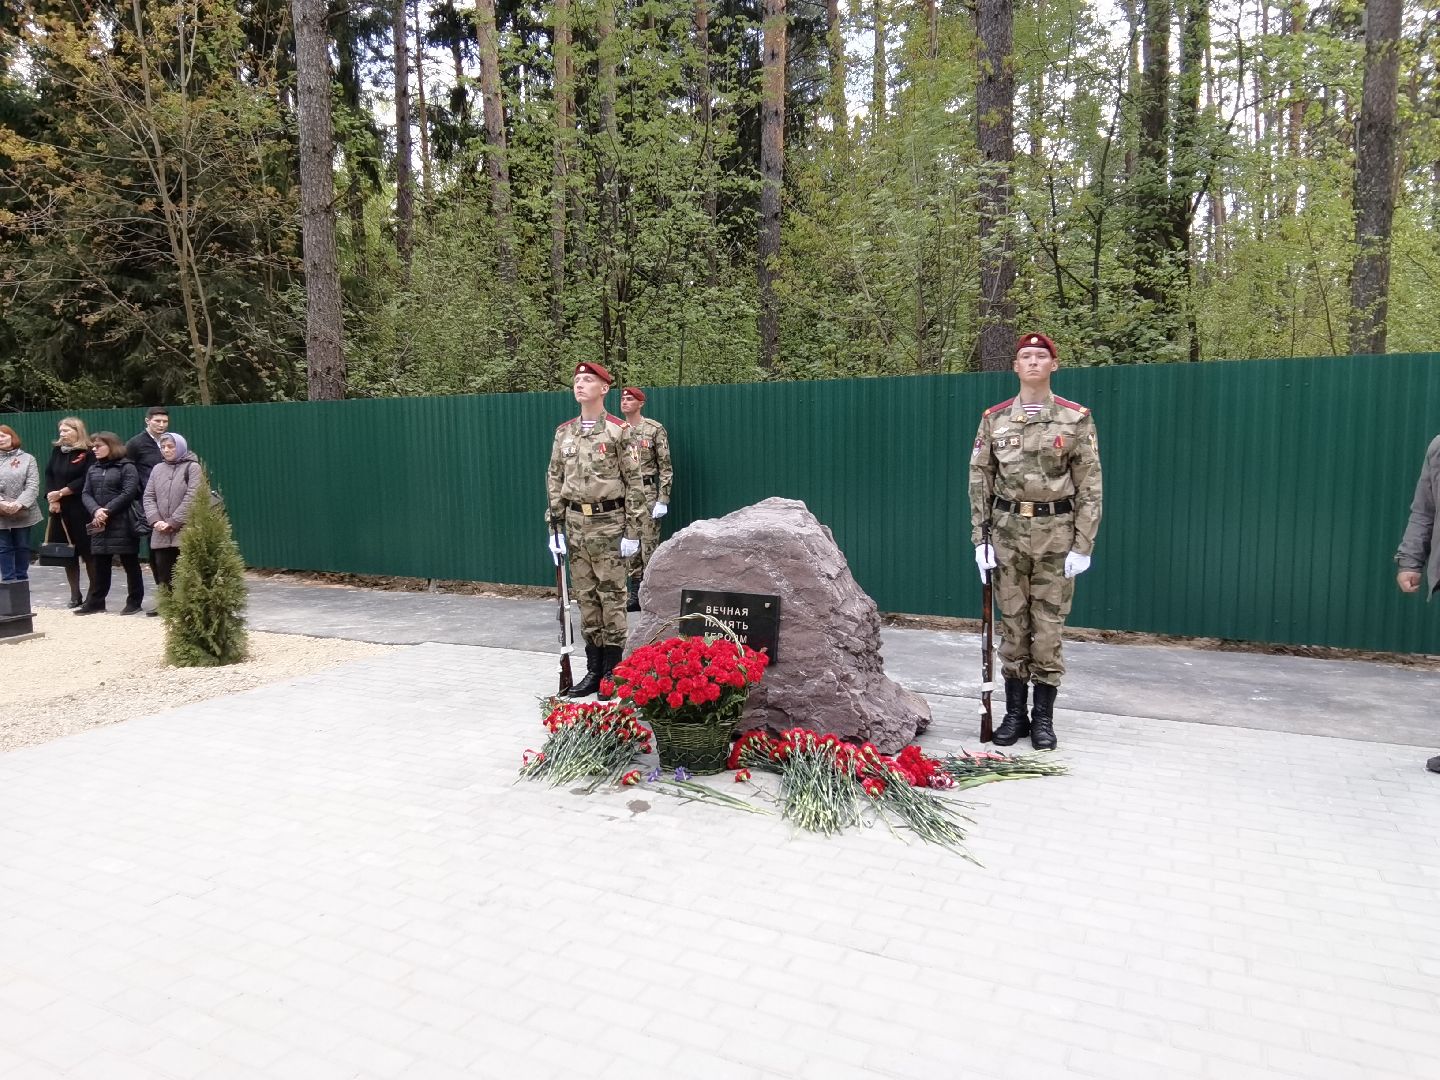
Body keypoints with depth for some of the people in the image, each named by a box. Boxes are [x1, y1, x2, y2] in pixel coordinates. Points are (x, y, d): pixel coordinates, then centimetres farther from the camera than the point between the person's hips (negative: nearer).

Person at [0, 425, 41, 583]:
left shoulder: (27, 458, 4)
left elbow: (33, 486, -5)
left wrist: (19, 503, -20)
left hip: (23, 513, -1)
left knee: (22, 547, 8)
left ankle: (21, 580, 17)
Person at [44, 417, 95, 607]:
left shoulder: (88, 453, -5)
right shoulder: (56, 451, 12)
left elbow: (86, 480, -12)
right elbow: (48, 475, 7)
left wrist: (61, 493, -14)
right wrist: (51, 498, -7)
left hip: (81, 510, -5)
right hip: (60, 509, 5)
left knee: (88, 552, -2)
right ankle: (75, 594, 15)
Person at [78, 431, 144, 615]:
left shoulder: (127, 467, -3)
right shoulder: (93, 470, 17)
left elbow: (128, 493, -13)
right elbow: (86, 494, 8)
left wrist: (106, 511, -17)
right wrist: (96, 510, -12)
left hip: (123, 523, -6)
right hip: (99, 524, 6)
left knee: (130, 563, 2)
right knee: (98, 564, 8)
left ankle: (134, 601, 10)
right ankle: (95, 601, 15)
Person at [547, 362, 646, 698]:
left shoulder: (619, 431, -5)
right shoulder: (563, 432, 10)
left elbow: (634, 482, -6)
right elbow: (554, 481, 12)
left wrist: (632, 532, -10)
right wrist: (556, 528, 6)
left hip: (609, 523, -5)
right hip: (575, 523, 5)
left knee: (612, 595, 1)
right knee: (585, 596, 10)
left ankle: (613, 671, 11)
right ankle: (594, 669, 19)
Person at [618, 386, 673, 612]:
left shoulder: (655, 429, -4)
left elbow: (665, 467, -6)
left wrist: (663, 500, -12)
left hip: (647, 493, -5)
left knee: (649, 546, -4)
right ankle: (635, 596, 18)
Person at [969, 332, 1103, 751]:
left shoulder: (1076, 419, 0)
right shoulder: (994, 419, 5)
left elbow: (1089, 485, -1)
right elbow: (980, 480, 6)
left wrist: (1082, 544, -7)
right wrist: (980, 538, 0)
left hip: (1056, 533, -1)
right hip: (1007, 530, 2)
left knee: (1048, 626, 3)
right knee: (1012, 624, 7)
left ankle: (1043, 717, 15)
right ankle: (1014, 713, 18)